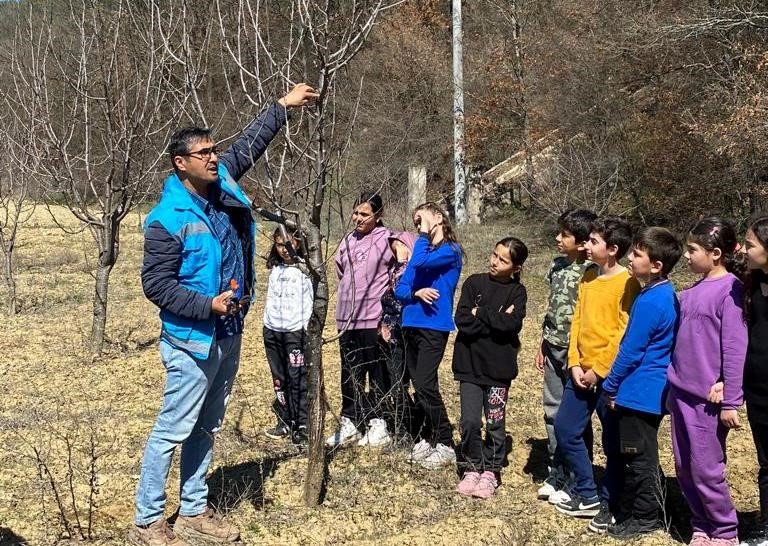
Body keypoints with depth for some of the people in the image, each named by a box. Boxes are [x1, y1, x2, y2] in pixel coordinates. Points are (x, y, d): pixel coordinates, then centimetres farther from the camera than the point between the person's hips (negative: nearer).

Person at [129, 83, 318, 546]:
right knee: (173, 429, -2)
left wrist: (283, 106, 21)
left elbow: (249, 144, 19)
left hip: (229, 335, 8)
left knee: (207, 427, 16)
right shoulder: (168, 219, -18)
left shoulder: (223, 182, 1)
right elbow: (156, 284, -17)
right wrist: (209, 304, -23)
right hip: (192, 340, -8)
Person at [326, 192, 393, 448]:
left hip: (374, 320, -6)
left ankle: (378, 424, 13)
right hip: (347, 319, 6)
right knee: (350, 374, 12)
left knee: (377, 374, 4)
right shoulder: (348, 240, 10)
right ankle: (349, 423, 21)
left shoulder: (386, 240, -9)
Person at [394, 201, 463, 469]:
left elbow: (420, 263, -23)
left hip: (434, 326, -7)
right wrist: (416, 292, -11)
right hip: (412, 324, 7)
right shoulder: (422, 248, 16)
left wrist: (425, 234, -9)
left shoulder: (451, 250, -5)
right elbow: (399, 289, 11)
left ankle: (446, 445, -3)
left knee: (425, 386, -12)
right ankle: (426, 439, 19)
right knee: (419, 386, 9)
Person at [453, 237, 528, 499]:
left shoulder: (517, 292, 1)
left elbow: (512, 324, -16)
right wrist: (496, 321, -13)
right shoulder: (474, 283, 2)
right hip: (470, 363, 1)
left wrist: (480, 313, -11)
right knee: (470, 422, -2)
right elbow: (462, 320, -9)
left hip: (499, 366, -1)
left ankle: (490, 472, 20)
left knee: (495, 423, 6)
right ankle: (472, 468, 16)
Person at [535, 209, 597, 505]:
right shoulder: (557, 265, 8)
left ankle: (574, 484, 12)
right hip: (554, 350, 7)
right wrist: (543, 345, 17)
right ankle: (556, 475, 24)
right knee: (553, 412, 13)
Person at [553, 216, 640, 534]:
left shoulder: (627, 284, -13)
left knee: (613, 444, 4)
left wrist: (598, 370, -15)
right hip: (582, 371, 7)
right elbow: (577, 322, 10)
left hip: (609, 374, -7)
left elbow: (624, 335, -16)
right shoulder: (588, 278, 10)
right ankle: (587, 496, 22)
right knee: (565, 429, 10)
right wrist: (575, 364, 0)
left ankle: (608, 505, 17)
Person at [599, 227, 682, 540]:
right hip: (653, 390, 10)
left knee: (638, 455, 1)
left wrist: (610, 386, -6)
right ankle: (634, 509, 26)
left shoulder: (649, 302, -22)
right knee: (641, 454, 17)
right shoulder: (667, 295, 8)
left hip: (639, 392, -10)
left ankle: (644, 517, 10)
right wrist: (617, 385, 19)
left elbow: (631, 351, -18)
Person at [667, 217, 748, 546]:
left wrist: (731, 401, -16)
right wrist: (672, 388, 14)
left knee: (706, 469, 0)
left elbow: (735, 348, -15)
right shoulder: (692, 291, 10)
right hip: (681, 392, 7)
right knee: (684, 468, 12)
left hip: (708, 397, -7)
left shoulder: (730, 289, -13)